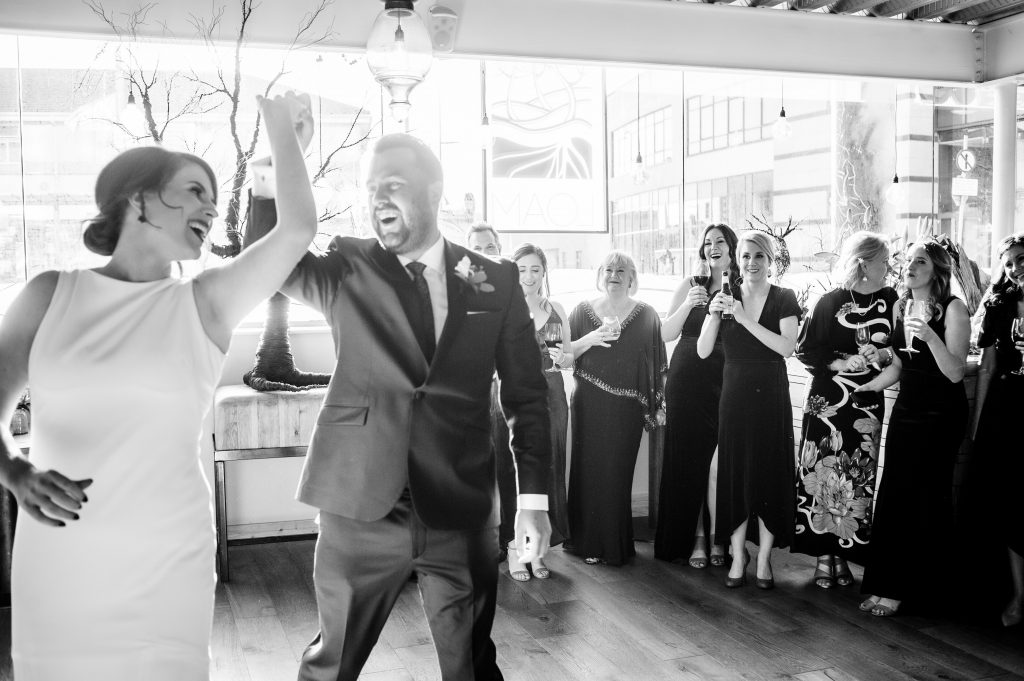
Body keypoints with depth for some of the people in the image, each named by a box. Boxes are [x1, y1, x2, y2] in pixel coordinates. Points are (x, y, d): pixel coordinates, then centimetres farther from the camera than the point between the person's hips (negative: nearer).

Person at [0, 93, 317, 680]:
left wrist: (282, 133, 4)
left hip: (166, 564, -1)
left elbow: (299, 227, -8)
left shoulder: (205, 304, 0)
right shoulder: (51, 294, 3)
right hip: (55, 562, 1)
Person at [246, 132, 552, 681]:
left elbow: (527, 394, 5)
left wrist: (533, 497, 1)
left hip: (462, 511, 1)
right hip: (361, 505, 0)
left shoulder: (496, 281, 3)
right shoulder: (348, 271, 2)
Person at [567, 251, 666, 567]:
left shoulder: (646, 315, 6)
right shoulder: (583, 311, 8)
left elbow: (657, 363, 7)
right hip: (589, 406, 1)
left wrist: (656, 406, 3)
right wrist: (590, 340, -13)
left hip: (626, 408, 0)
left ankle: (616, 544, 13)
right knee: (589, 469, -1)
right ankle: (589, 542, 11)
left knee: (618, 473, 0)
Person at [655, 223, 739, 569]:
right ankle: (695, 538, 15)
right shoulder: (690, 285, 6)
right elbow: (666, 334, 2)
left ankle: (716, 537, 11)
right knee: (688, 460, 4)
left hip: (723, 385, -1)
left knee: (717, 464, -5)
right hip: (686, 382, 1)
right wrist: (687, 305, -13)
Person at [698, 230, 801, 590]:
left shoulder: (784, 299, -1)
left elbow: (787, 346, -16)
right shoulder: (725, 298, 5)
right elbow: (703, 351, -2)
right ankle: (738, 556, 16)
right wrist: (713, 315, -18)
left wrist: (746, 319, -21)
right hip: (734, 395, 2)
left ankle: (764, 558, 15)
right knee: (734, 475, 3)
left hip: (771, 397, -1)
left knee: (770, 475, 1)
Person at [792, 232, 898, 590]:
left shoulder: (891, 299, 5)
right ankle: (823, 555, 9)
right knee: (823, 476, -2)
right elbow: (804, 349, -3)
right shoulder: (831, 302, -3)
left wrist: (884, 353, -10)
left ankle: (843, 554, 14)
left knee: (857, 480, 3)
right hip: (828, 401, -3)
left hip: (868, 402, 3)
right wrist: (840, 362, -14)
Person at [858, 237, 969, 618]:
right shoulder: (901, 306, 8)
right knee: (893, 496, 3)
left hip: (941, 415, -6)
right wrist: (861, 388, 10)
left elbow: (955, 372, -17)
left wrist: (930, 336, -30)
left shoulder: (952, 308, -10)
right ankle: (889, 584, 10)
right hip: (906, 411, 6)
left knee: (930, 498, -1)